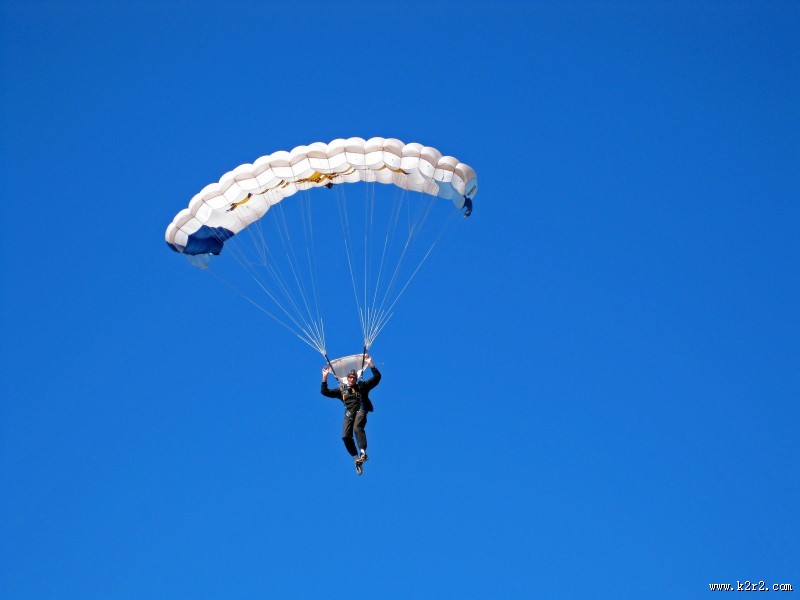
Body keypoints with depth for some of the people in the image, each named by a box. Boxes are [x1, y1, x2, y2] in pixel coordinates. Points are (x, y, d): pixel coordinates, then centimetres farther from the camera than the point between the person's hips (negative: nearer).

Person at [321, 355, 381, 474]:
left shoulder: (362, 387, 10)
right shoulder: (341, 390, 17)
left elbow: (377, 377, 5)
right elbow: (325, 392, 16)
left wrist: (370, 364, -4)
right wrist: (325, 377, 10)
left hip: (361, 411, -3)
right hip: (349, 414, 3)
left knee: (357, 427, -32)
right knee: (346, 436, -15)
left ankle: (363, 452, -35)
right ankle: (357, 459, -8)